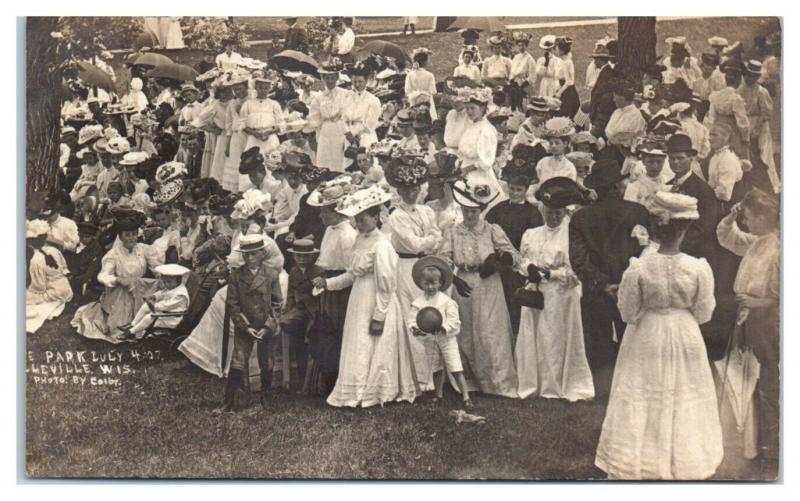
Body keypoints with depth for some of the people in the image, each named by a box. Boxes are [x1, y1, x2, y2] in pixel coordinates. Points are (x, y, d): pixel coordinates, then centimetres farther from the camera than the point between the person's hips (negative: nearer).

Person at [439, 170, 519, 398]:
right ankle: (467, 380, 21)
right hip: (463, 287, 2)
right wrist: (455, 280, -22)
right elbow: (443, 260, -7)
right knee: (464, 335, 9)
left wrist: (496, 258, -19)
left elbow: (514, 255, -1)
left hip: (488, 289, -1)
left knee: (490, 334, -2)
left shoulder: (492, 230, 1)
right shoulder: (452, 232, 3)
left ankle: (497, 382, 6)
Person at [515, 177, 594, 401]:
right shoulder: (530, 235, 12)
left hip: (560, 295, -5)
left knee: (558, 340, 1)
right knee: (530, 338, 6)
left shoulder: (571, 235, -7)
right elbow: (522, 260, 15)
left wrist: (550, 273, -18)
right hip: (533, 293, 5)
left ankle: (558, 386, 14)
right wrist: (529, 268, -7)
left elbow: (575, 271, -11)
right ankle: (532, 384, 19)